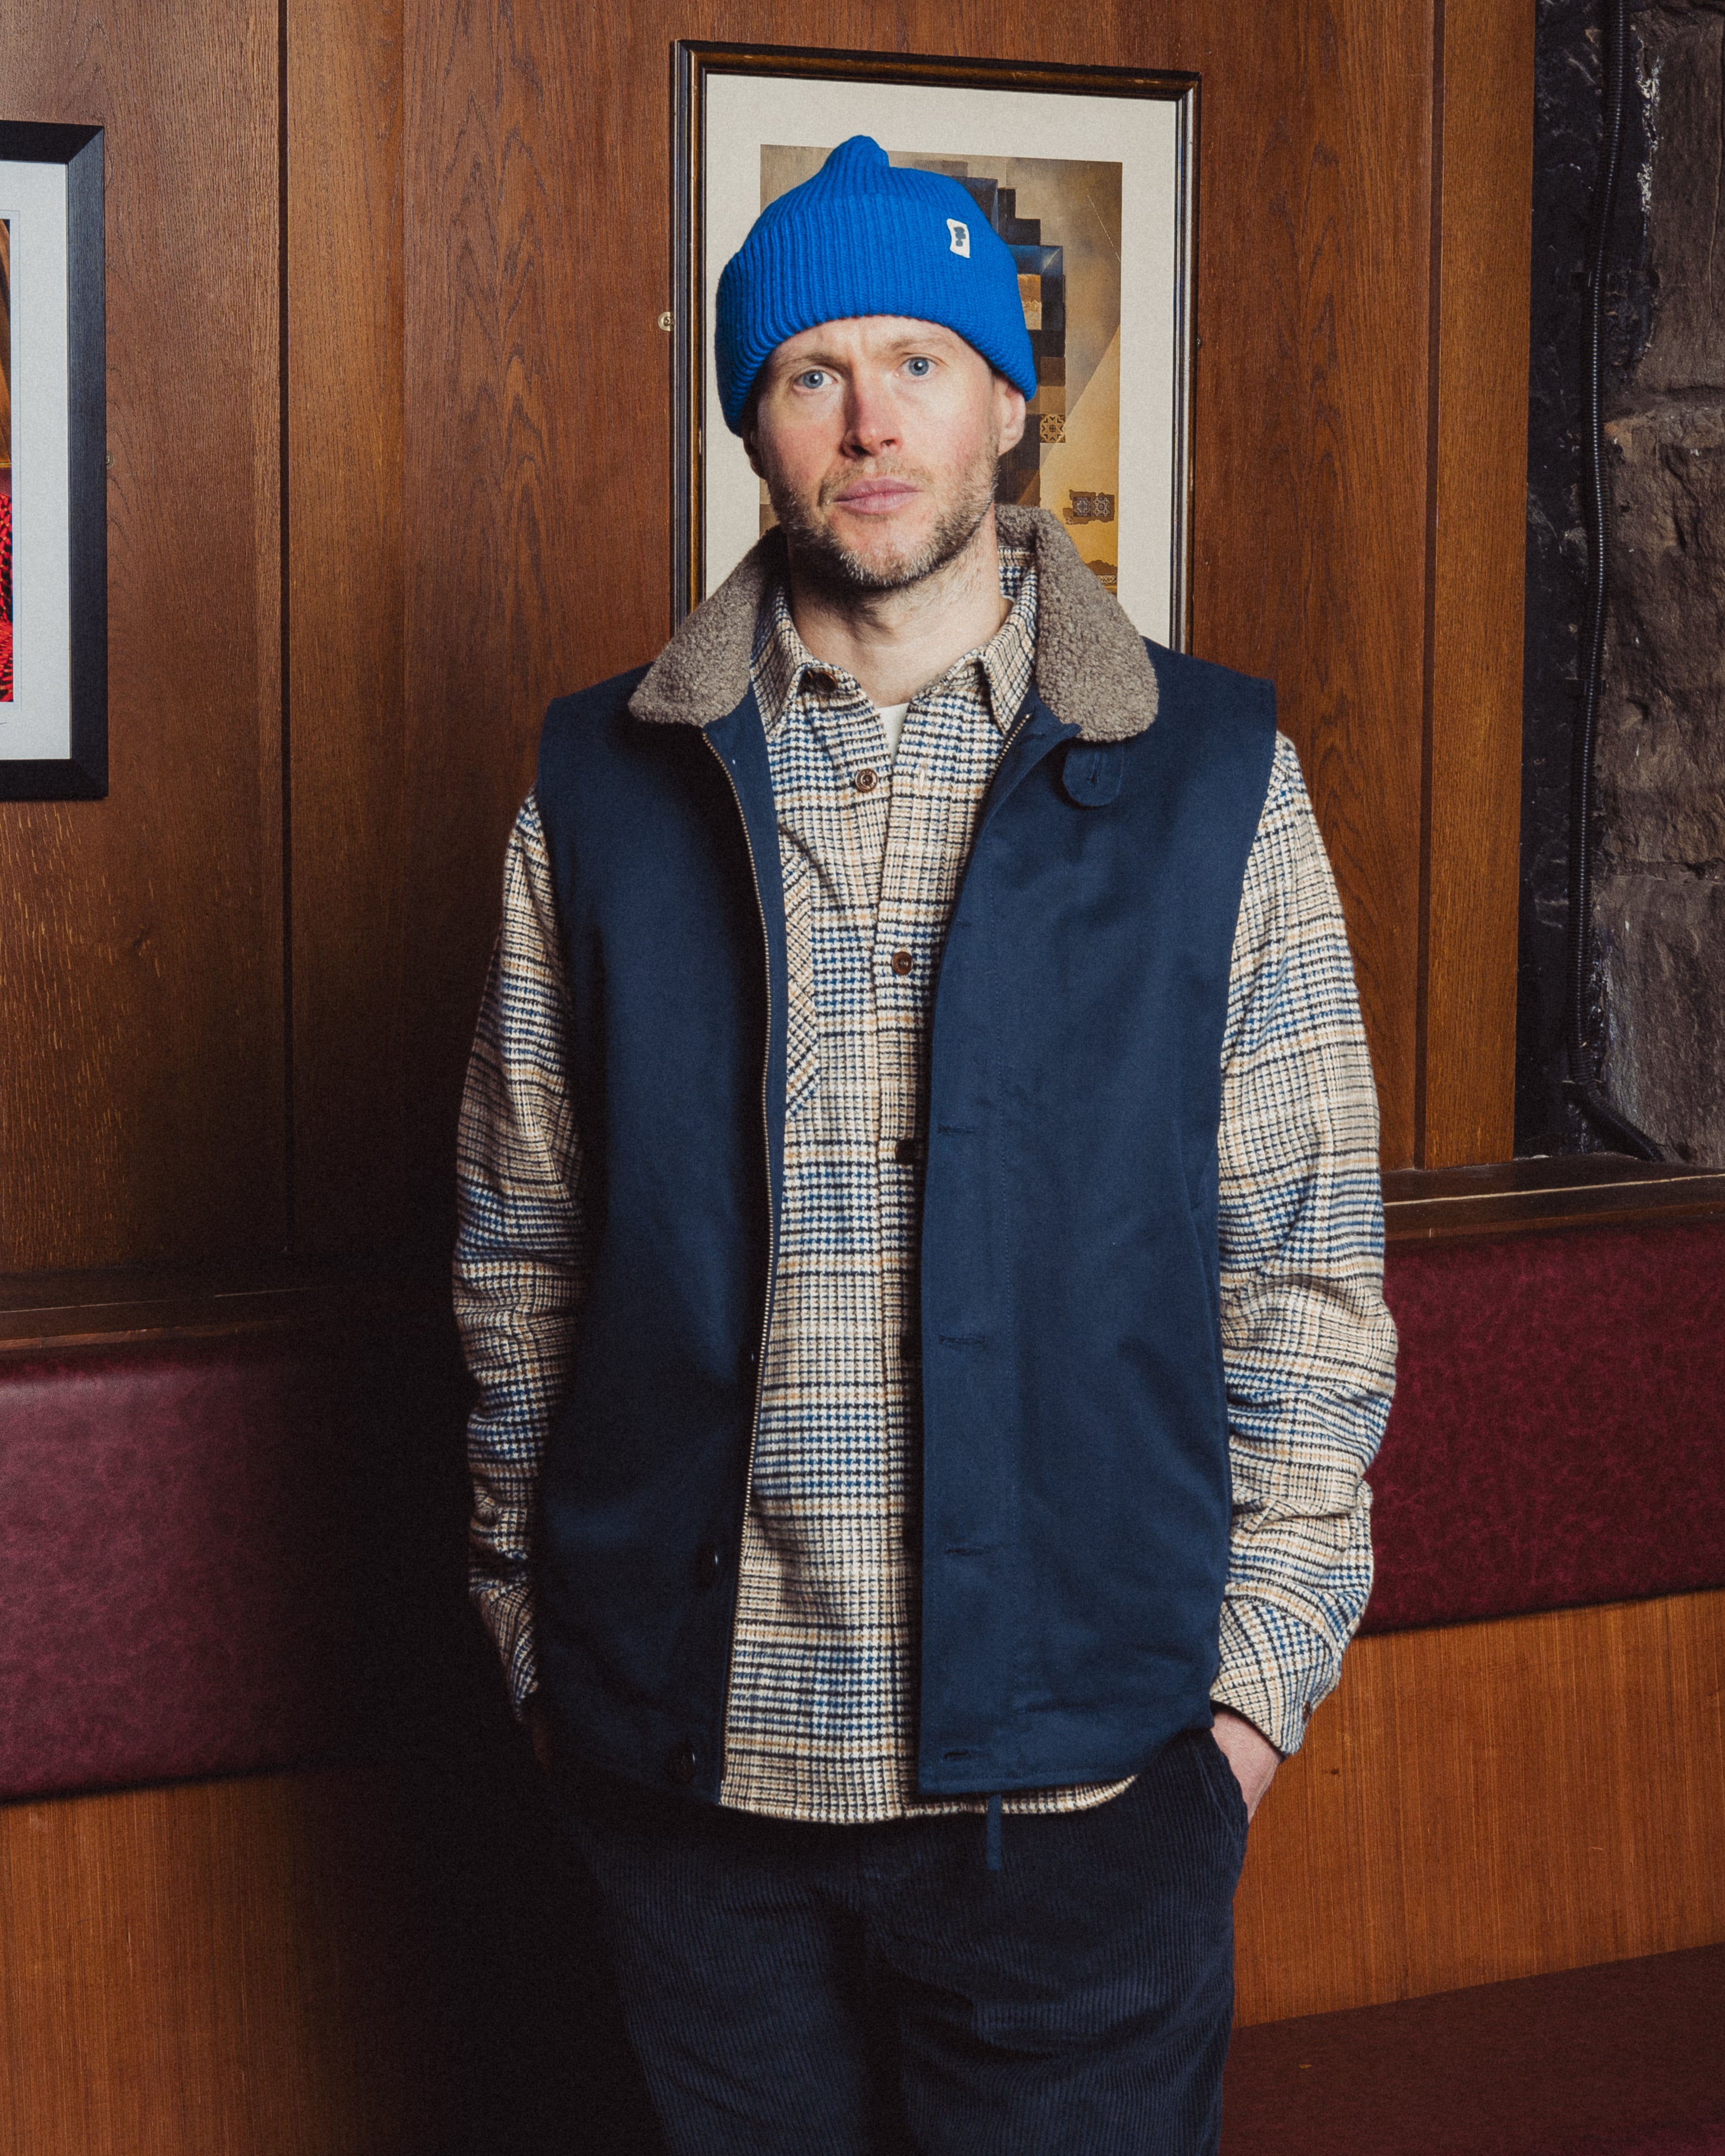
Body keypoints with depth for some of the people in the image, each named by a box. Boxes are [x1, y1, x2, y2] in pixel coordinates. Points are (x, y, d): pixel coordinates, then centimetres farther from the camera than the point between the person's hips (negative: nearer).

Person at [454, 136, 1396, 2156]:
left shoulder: (1213, 778, 0)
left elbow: (1307, 1266, 1)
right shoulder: (606, 786, 4)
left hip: (1078, 1760, -1)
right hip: (692, 1761, 1)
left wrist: (1260, 1672, -2)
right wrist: (539, 1629, 6)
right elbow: (522, 1250, 8)